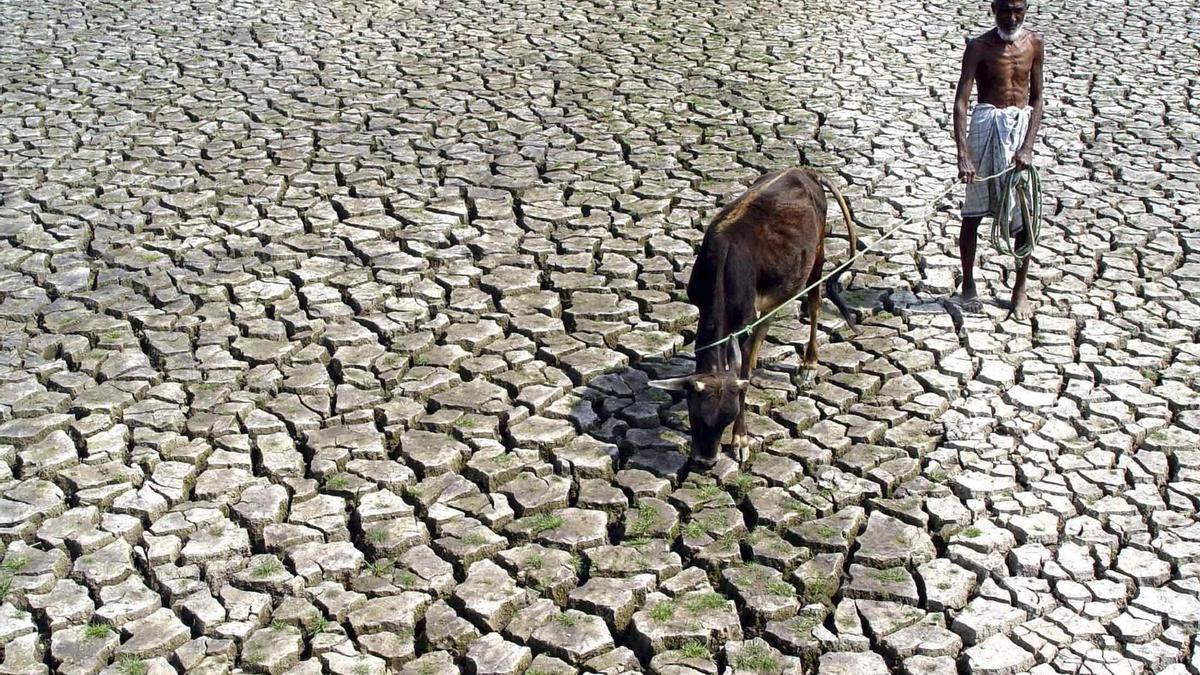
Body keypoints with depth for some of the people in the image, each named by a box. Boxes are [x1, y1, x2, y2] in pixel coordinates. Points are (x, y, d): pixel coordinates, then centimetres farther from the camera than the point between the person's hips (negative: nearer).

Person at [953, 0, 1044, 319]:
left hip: (1022, 127, 3)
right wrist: (963, 155, -25)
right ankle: (968, 284, 21)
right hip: (987, 126, -3)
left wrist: (1028, 147, -9)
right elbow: (961, 102, -14)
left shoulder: (1034, 44, 3)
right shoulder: (979, 47, -7)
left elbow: (1036, 99, 5)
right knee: (973, 212, 4)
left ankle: (1019, 289, 17)